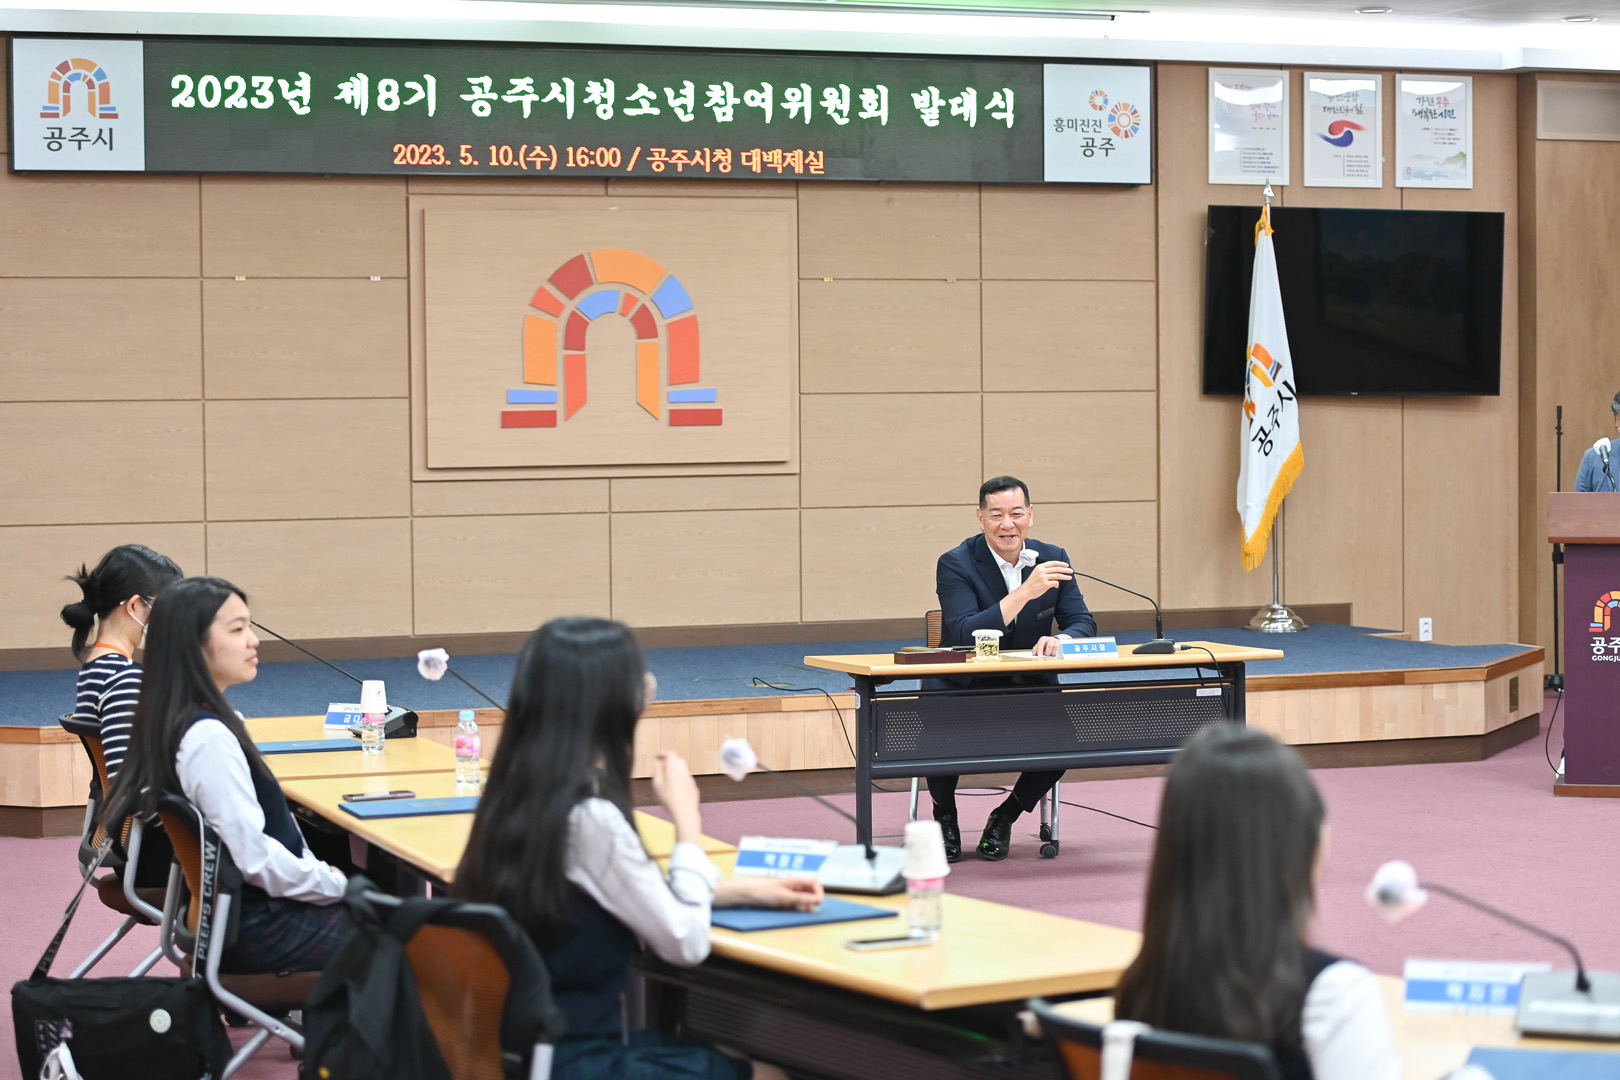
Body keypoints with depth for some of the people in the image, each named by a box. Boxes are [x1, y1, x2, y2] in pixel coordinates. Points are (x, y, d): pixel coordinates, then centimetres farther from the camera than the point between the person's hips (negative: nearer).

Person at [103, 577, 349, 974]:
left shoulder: (179, 723, 7)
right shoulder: (209, 739, -23)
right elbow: (255, 858, -25)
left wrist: (323, 874, 10)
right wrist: (334, 884, -12)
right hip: (257, 931, -9)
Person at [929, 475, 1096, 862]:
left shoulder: (1052, 558, 3)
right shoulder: (955, 564, -11)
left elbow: (1084, 624, 2)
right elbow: (965, 635, -24)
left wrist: (1061, 640, -23)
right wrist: (1026, 592, -31)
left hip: (1030, 687, 3)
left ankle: (1006, 816, 0)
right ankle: (945, 815, -1)